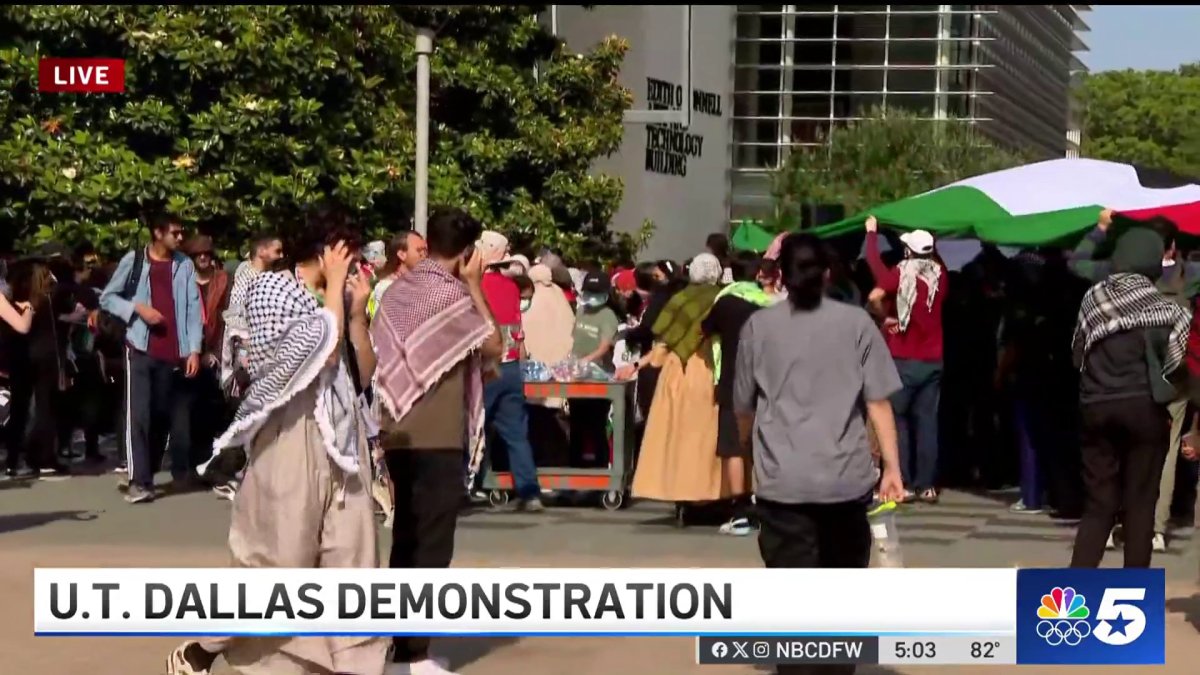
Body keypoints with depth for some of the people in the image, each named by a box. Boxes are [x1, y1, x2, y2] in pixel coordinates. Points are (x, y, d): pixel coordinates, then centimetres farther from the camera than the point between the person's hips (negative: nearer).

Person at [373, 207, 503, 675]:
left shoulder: (398, 291, 9)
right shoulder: (450, 294, -12)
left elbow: (384, 360, 12)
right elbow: (494, 347, -4)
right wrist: (475, 286, -2)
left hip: (399, 435, 7)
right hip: (439, 438, -7)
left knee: (406, 542, 14)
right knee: (431, 548, -3)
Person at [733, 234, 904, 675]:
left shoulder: (759, 326, 6)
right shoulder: (856, 323, 5)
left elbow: (743, 407, 12)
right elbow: (878, 402, -1)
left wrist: (751, 453, 30)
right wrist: (892, 466, 1)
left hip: (782, 479, -1)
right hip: (846, 476, 1)